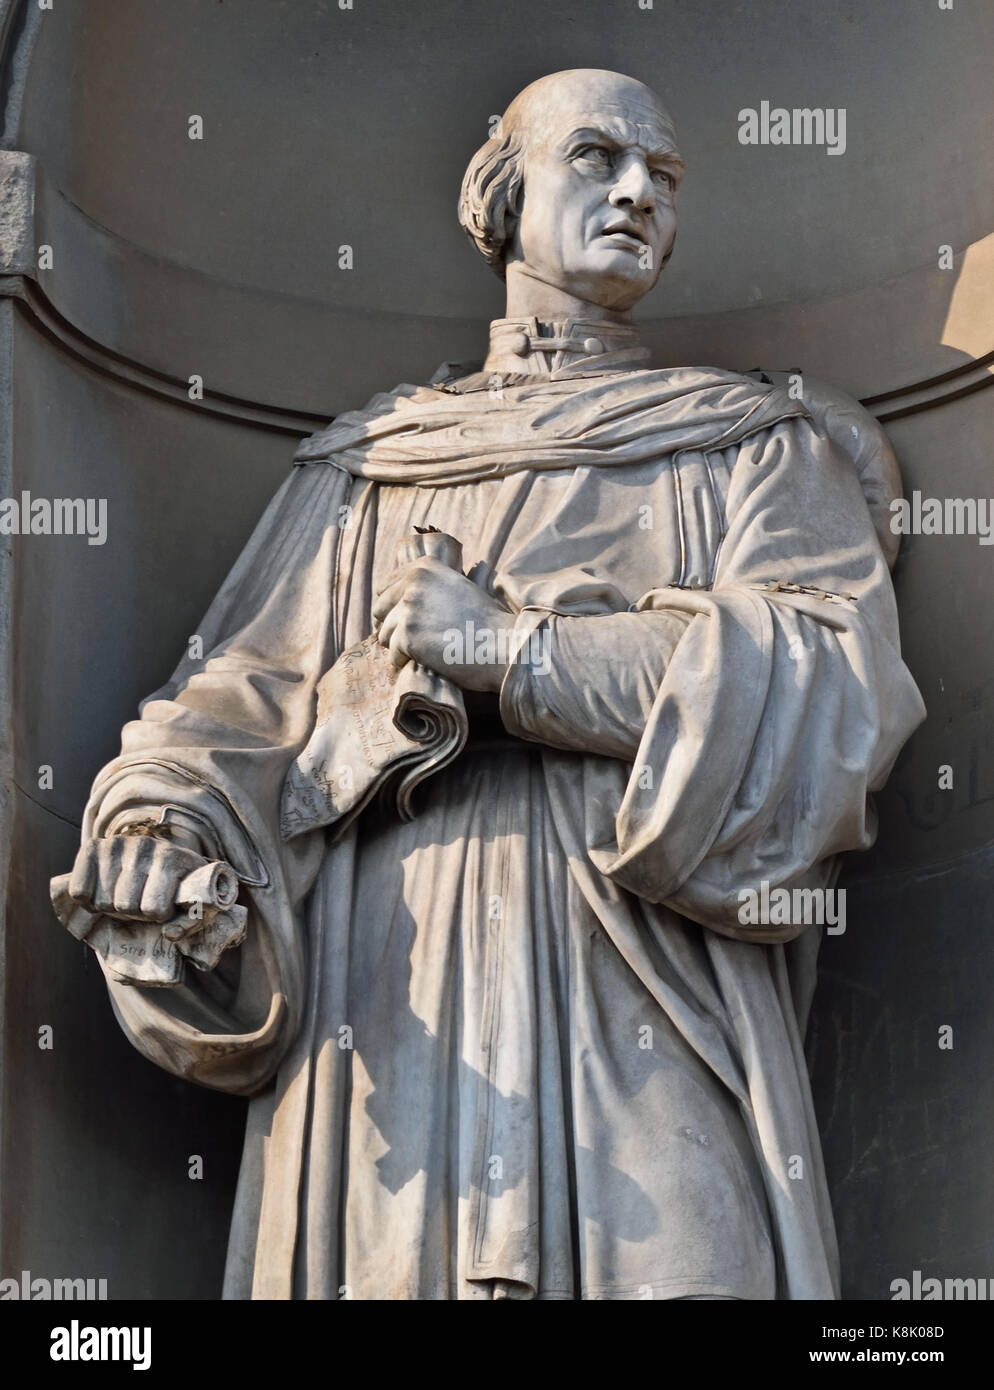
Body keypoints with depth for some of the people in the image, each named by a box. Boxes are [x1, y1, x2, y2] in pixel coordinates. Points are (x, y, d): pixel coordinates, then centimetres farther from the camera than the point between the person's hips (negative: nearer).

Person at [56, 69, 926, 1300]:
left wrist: (510, 650, -8)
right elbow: (250, 688, 11)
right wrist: (162, 803, -13)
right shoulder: (364, 464, 21)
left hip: (642, 994, -1)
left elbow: (838, 687, -4)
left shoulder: (755, 449, 14)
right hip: (384, 1007, 2)